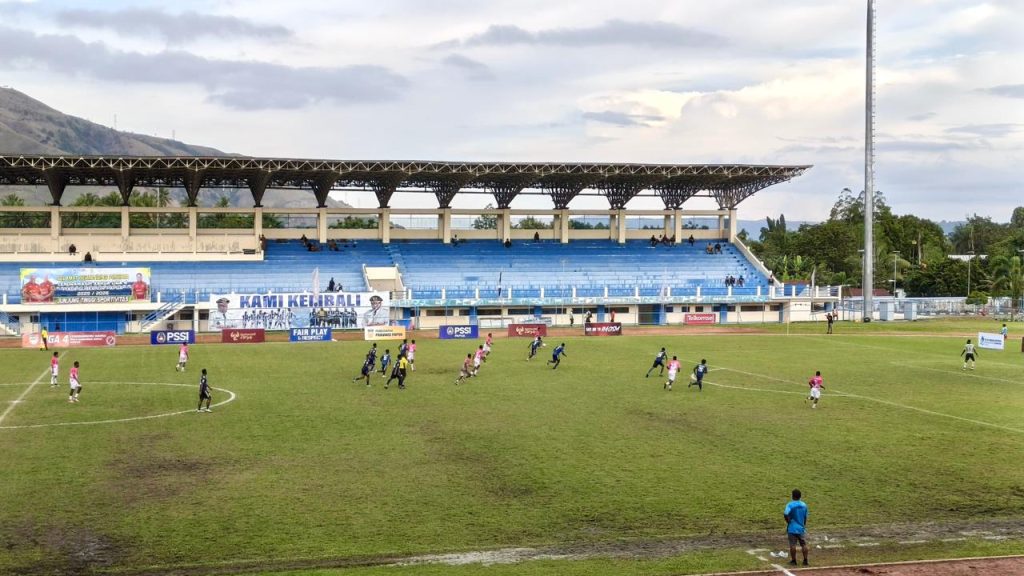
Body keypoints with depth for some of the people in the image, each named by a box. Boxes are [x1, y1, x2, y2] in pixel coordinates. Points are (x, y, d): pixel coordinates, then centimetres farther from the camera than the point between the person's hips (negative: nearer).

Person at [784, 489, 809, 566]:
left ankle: (793, 561, 9)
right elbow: (805, 517, 10)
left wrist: (788, 521, -11)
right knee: (804, 544, 10)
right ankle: (805, 560, 11)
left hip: (792, 528, -4)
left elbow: (785, 514, -28)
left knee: (792, 545, 3)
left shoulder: (790, 505, -13)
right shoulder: (804, 505, 3)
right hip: (801, 528, 4)